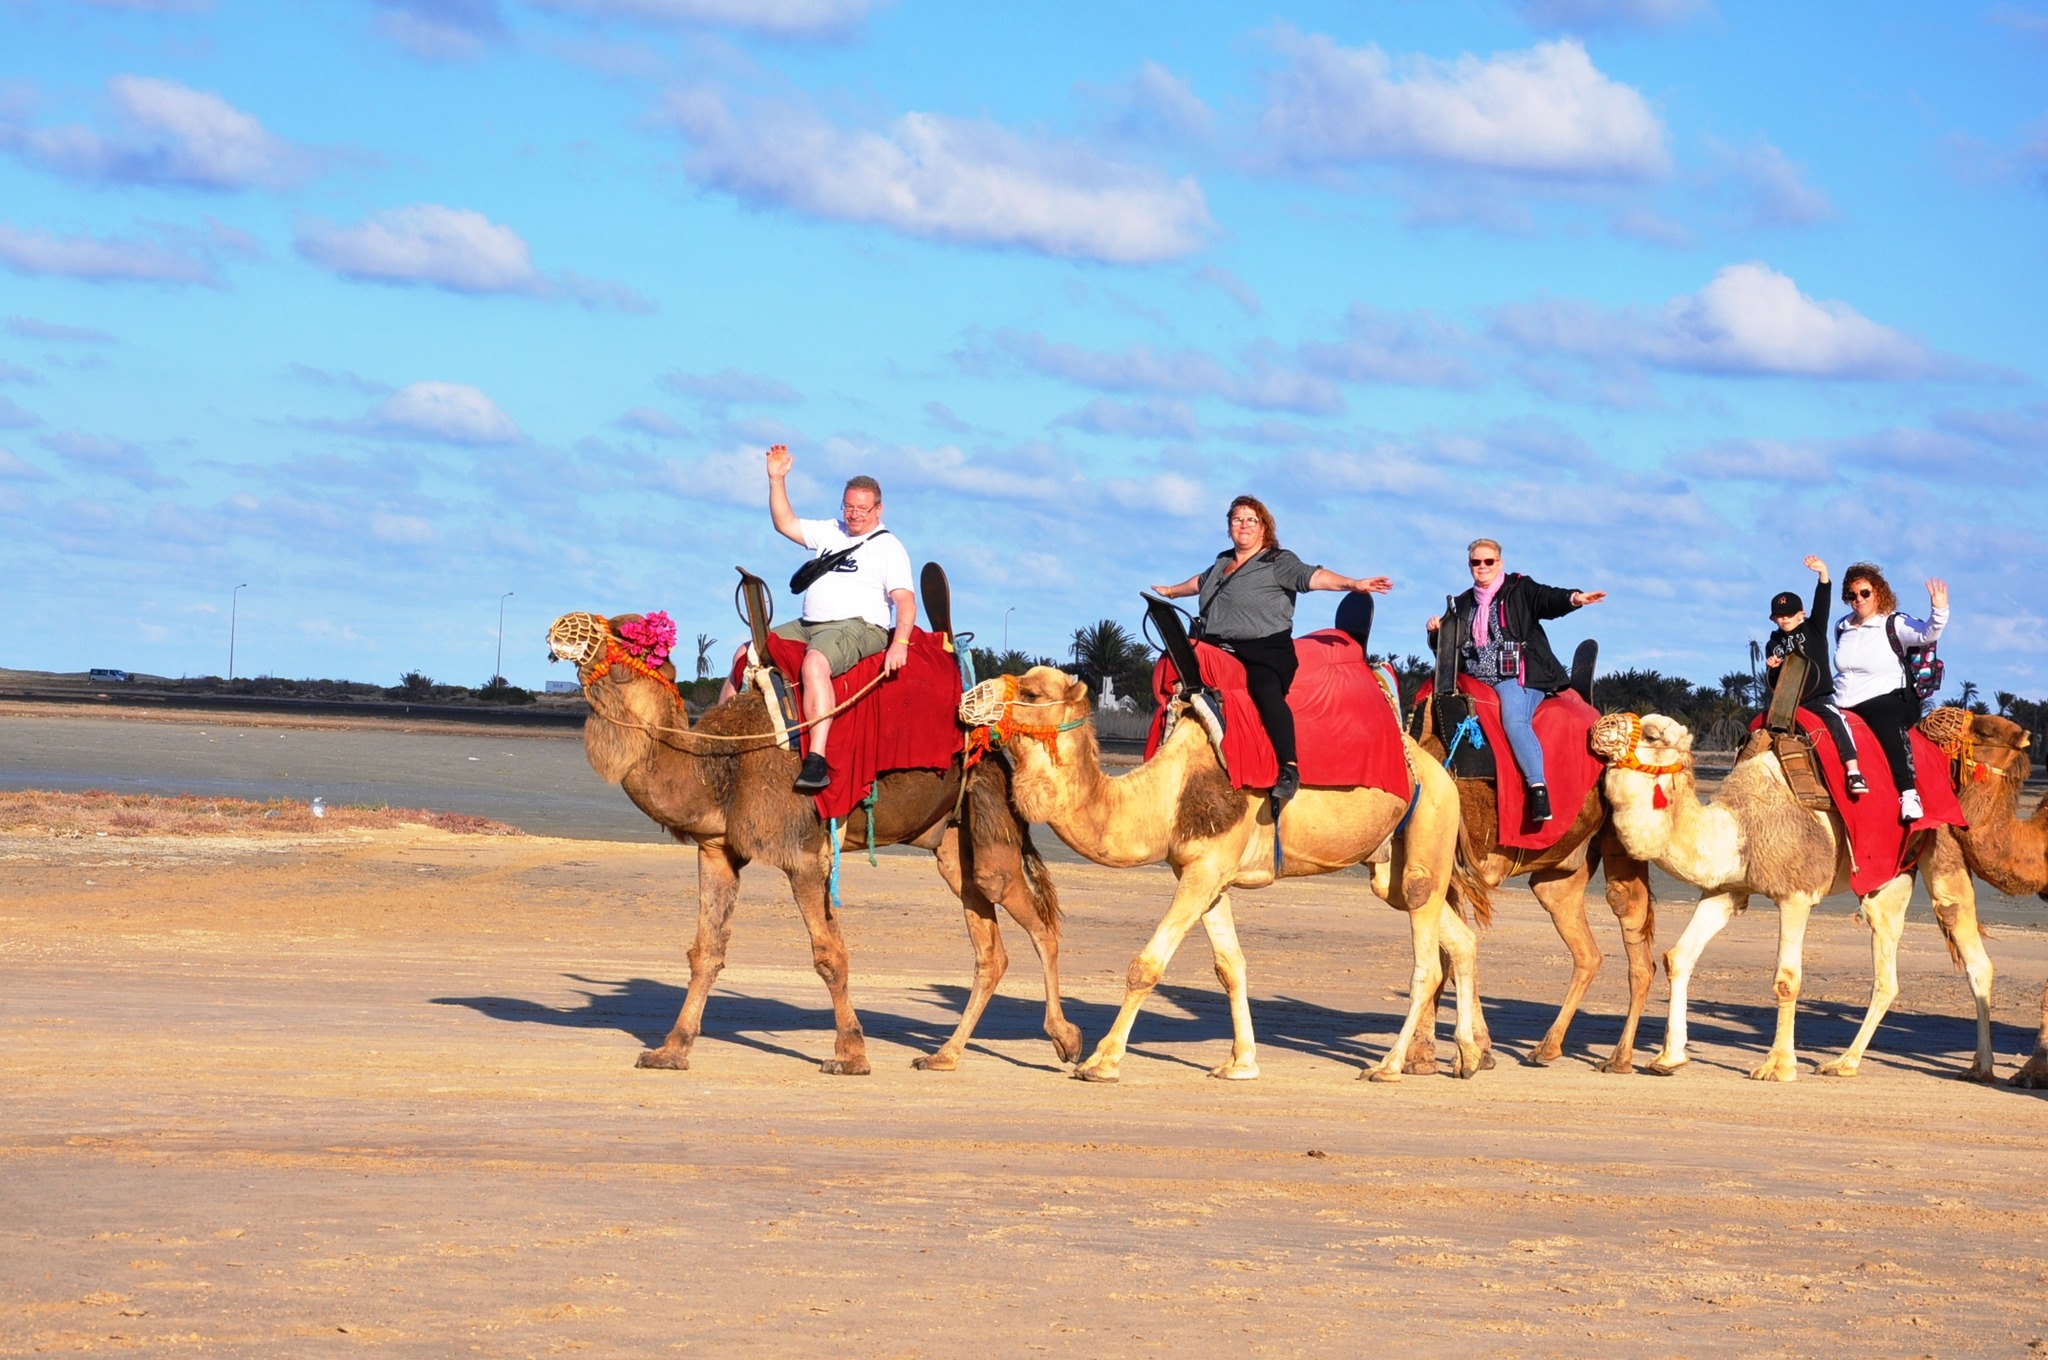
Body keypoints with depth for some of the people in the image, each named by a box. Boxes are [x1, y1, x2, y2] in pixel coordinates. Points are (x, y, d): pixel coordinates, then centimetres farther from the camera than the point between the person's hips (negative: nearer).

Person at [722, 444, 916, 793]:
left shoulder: (889, 547, -1)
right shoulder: (831, 532, 20)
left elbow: (905, 600, -11)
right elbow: (785, 524, 25)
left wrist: (900, 642, -27)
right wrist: (777, 480, 14)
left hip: (859, 627, -8)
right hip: (809, 625, 9)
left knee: (815, 663, -39)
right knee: (746, 655, -1)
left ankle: (816, 761, -49)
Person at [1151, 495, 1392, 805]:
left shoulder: (1279, 562, 1)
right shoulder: (1222, 562, 24)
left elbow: (1312, 576, -12)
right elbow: (1201, 581, 44)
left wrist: (1353, 583, -27)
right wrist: (1172, 591, 61)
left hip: (1265, 648, -8)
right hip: (1219, 648, 8)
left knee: (1266, 690, -33)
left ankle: (1290, 769, -42)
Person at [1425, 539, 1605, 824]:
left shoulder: (1519, 589, 7)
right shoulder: (1464, 604, 23)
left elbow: (1548, 599, -12)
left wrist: (1574, 598, -33)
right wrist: (1437, 631, 1)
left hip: (1518, 676, -7)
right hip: (1477, 680, 7)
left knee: (1514, 721, -30)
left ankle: (1539, 790, -37)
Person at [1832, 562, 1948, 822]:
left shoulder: (1894, 625, -3)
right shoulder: (1842, 628, 16)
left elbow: (1927, 634, -21)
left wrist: (1939, 611, -39)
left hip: (1884, 699, -7)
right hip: (1845, 705, 7)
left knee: (1886, 721, -39)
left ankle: (1908, 794, -46)